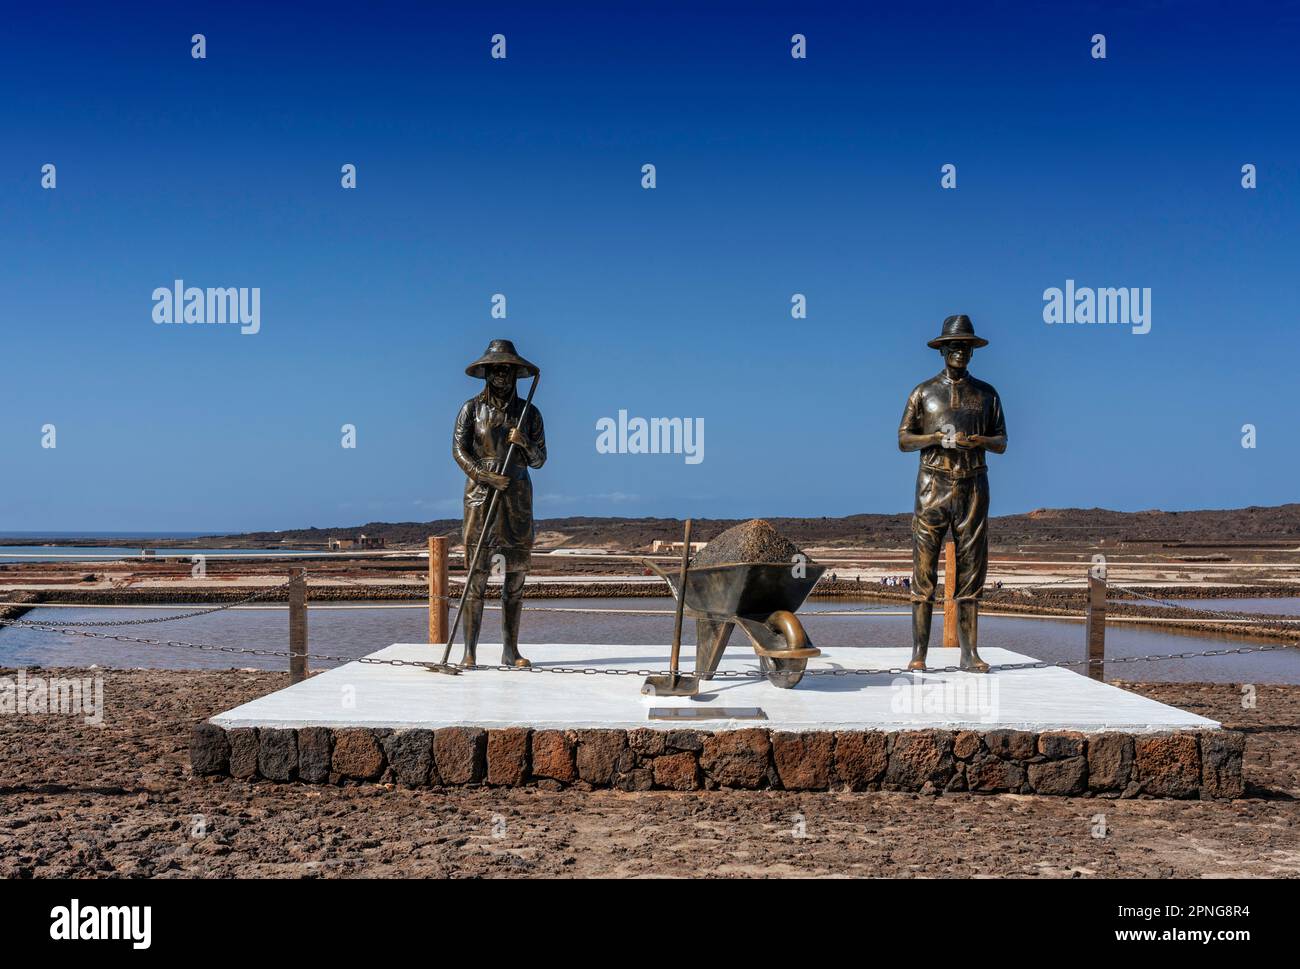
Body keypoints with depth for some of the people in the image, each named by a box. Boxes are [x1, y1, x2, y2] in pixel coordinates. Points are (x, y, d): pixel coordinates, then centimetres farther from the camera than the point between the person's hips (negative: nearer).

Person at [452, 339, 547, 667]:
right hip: (480, 493, -3)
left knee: (516, 573, 2)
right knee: (476, 574, -7)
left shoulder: (529, 412, 10)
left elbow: (539, 460, 9)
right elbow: (458, 449, -2)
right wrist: (485, 476, -16)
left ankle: (510, 651, 8)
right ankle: (469, 652, -4)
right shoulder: (472, 408, 5)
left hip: (517, 496, 3)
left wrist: (525, 443, -12)